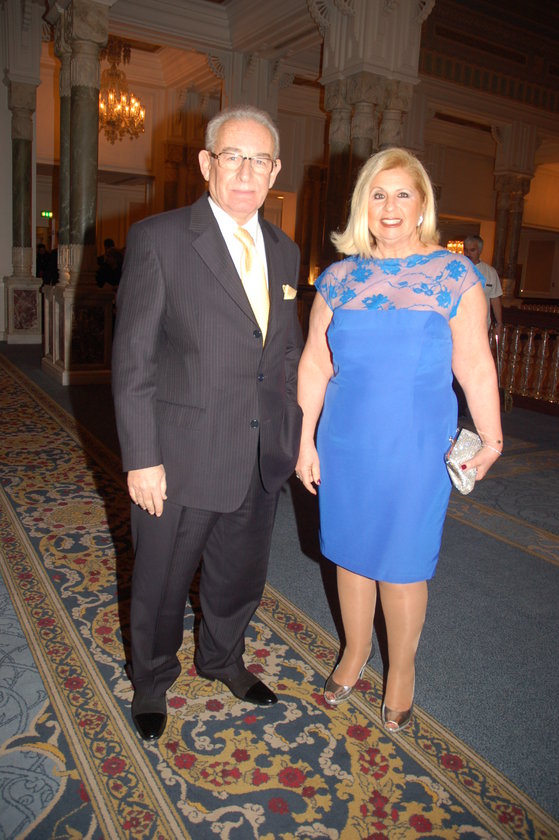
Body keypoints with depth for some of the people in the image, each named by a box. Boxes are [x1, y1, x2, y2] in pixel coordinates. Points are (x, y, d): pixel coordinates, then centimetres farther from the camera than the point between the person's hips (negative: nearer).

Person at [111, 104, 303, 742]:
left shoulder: (284, 251, 8)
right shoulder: (157, 238, -10)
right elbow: (133, 360, -12)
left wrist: (294, 432, 9)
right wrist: (141, 458, -14)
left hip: (263, 458, 5)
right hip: (183, 457, -5)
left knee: (241, 575, 22)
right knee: (161, 582, 15)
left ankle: (222, 660, 51)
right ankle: (151, 681, 43)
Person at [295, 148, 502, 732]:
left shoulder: (453, 274, -4)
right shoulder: (340, 278, 3)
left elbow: (475, 368, -3)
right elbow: (313, 365, 5)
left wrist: (490, 440, -1)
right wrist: (306, 442, 3)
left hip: (417, 447, -2)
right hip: (345, 443, 3)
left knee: (403, 562, 8)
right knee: (350, 552, 15)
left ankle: (401, 670, 33)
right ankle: (354, 653, 40)